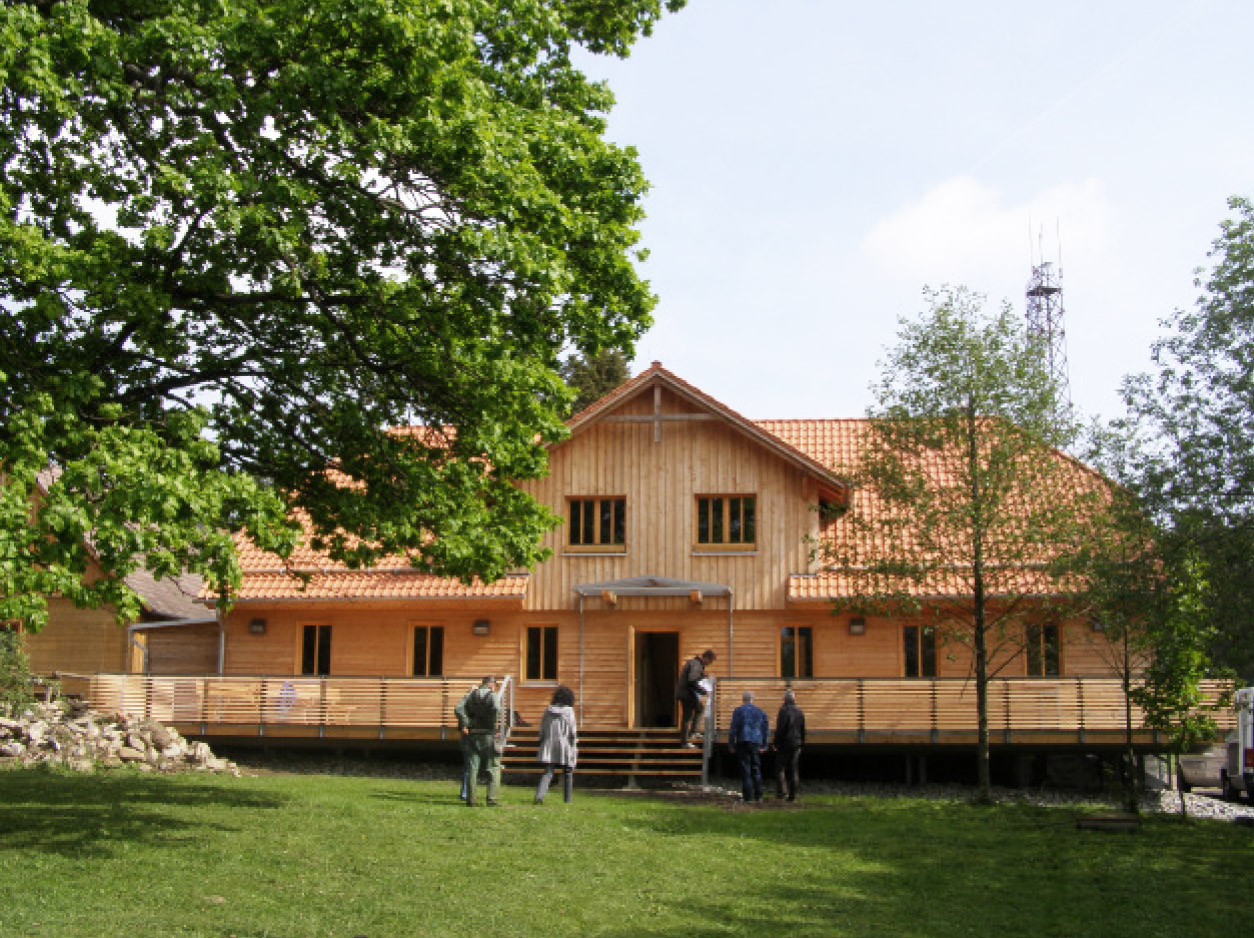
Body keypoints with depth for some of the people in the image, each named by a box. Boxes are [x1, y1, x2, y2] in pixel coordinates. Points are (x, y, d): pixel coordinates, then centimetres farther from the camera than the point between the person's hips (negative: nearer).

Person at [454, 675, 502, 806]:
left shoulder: (471, 694, 10)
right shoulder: (493, 695, -3)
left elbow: (458, 708, -4)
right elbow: (496, 709, -23)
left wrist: (464, 725, -4)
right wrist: (493, 726, -11)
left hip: (472, 736, 4)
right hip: (488, 735, -4)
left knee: (472, 768, 8)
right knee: (493, 768, 6)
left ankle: (471, 799, 6)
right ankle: (492, 798, -1)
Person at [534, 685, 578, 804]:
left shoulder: (548, 711, 4)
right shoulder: (569, 711, -6)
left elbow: (542, 730, 7)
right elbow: (572, 732, -7)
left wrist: (542, 744, 17)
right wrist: (574, 747, 2)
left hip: (549, 746, 2)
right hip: (565, 745, -2)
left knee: (548, 772, 0)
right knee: (568, 773, 13)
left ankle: (539, 795, -19)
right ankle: (567, 800, 17)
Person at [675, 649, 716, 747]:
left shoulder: (695, 663, 14)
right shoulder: (696, 665, -18)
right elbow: (692, 681, -29)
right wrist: (703, 691, -22)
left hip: (686, 694, 10)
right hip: (686, 694, -10)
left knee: (699, 708, 23)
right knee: (687, 717, -5)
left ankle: (693, 732, 23)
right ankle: (684, 742, 0)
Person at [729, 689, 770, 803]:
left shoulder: (738, 711, 0)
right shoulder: (761, 711, 11)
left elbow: (734, 728, -5)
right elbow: (766, 729, 10)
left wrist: (732, 745, -1)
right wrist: (764, 746, 11)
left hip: (743, 742, -3)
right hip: (756, 743, 3)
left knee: (745, 770, -2)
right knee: (756, 770, 12)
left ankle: (748, 797, -5)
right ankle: (758, 796, 9)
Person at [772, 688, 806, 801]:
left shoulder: (784, 711, -12)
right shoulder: (799, 711, 8)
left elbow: (780, 729, -16)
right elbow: (803, 730, 13)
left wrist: (775, 743, -9)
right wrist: (801, 743, 20)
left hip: (785, 744, -6)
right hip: (796, 744, 6)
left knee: (780, 768, 4)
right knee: (793, 769, 8)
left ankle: (782, 791, -6)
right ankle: (793, 795, 8)